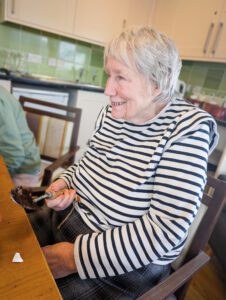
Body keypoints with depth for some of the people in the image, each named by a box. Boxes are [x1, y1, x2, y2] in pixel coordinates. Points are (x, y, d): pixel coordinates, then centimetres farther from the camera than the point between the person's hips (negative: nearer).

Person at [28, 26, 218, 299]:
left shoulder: (187, 128, -20)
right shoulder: (111, 113, -3)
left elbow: (167, 228, -24)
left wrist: (78, 257, -22)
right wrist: (64, 183, -10)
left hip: (126, 264, -5)